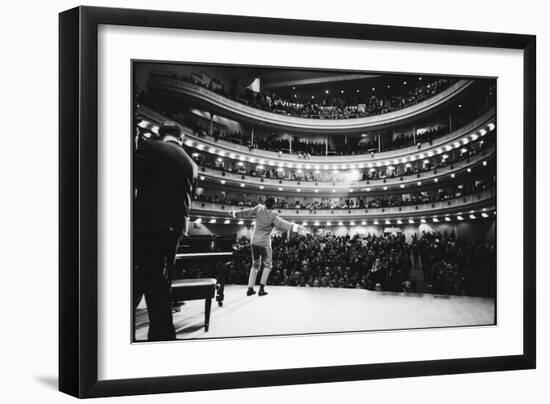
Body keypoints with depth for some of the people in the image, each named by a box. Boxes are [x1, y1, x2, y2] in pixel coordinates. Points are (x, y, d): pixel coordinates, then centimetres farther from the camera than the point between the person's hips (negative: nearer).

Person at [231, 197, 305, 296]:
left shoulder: (259, 208, -2)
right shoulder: (273, 215, -17)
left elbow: (246, 213, 10)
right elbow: (281, 224, -31)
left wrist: (235, 213, 27)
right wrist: (296, 227, -41)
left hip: (254, 241, 5)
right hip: (264, 243, -5)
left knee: (255, 265, 17)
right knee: (267, 265, 11)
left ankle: (250, 289, 12)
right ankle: (262, 288, 1)